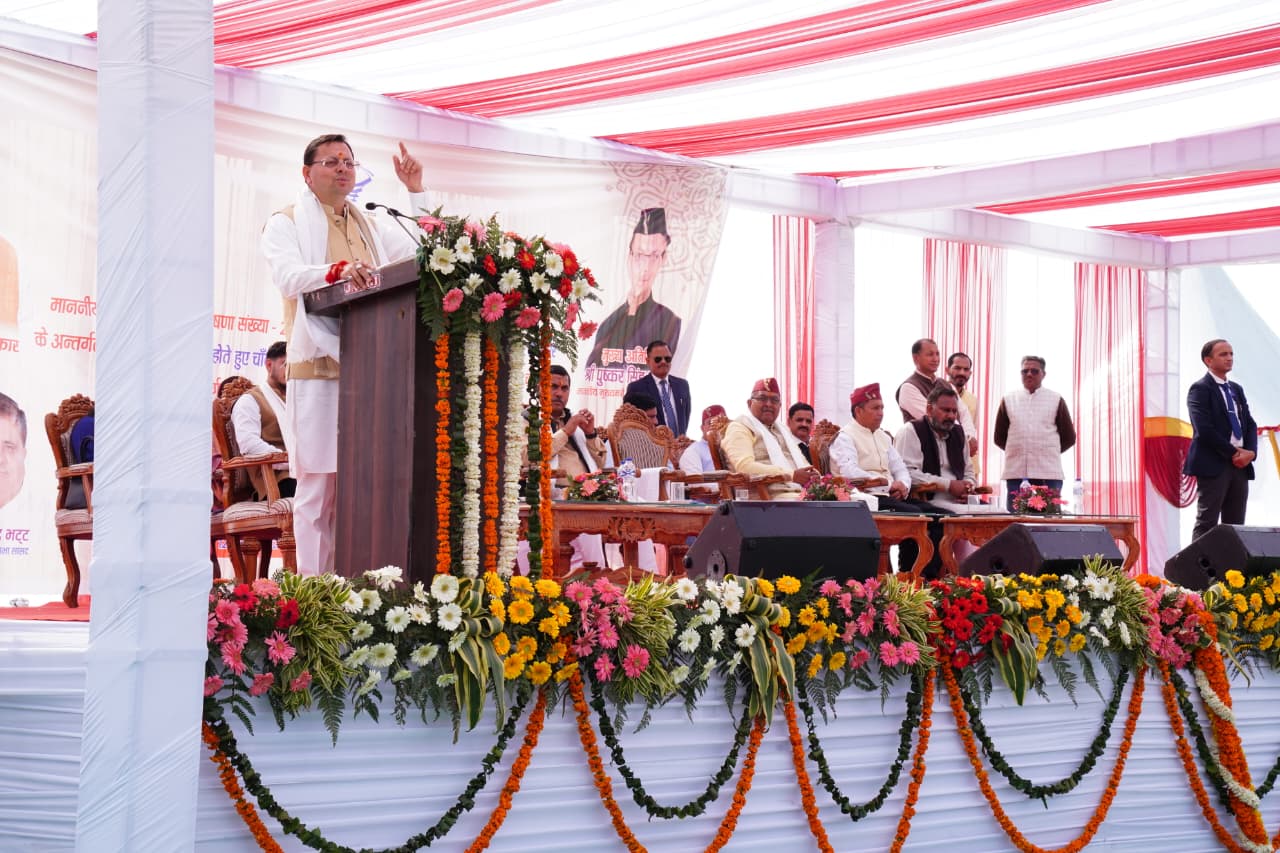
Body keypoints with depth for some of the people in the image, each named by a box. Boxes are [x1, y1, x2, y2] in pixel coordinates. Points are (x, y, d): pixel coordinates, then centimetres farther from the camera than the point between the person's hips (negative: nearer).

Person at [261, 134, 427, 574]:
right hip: (318, 367, -5)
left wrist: (416, 192, 10)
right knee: (319, 485, -7)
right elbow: (289, 276, -11)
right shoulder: (286, 223, 7)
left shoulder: (372, 225, 24)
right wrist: (338, 270, -28)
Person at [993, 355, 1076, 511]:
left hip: (1048, 474, -1)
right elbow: (999, 437, 16)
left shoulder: (1056, 400, 8)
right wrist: (1019, 452, 11)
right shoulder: (1009, 400, 11)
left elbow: (1069, 438, 12)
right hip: (1016, 472, 1)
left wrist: (1050, 452, 12)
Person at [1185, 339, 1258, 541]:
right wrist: (1233, 453, -12)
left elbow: (1250, 425, 15)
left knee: (1235, 525, 5)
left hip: (1240, 464, 7)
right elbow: (1204, 430, -15)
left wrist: (1250, 452, -4)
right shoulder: (1200, 389, -5)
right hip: (1214, 464, -7)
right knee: (1207, 524, -7)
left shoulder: (1236, 389, 19)